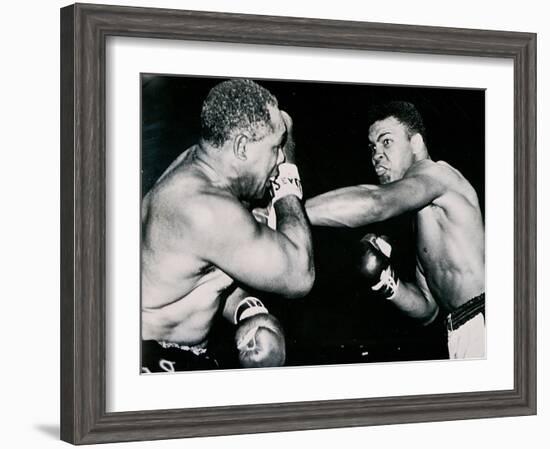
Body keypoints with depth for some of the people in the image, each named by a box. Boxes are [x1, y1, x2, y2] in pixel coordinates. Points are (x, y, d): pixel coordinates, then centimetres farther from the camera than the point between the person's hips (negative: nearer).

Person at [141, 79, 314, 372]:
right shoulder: (205, 207, -30)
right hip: (153, 362, -9)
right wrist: (287, 183, -14)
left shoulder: (199, 162, 1)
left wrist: (248, 311, -5)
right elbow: (299, 276, -23)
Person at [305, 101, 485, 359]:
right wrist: (388, 284, 4)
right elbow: (428, 308, 23)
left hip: (481, 322, -9)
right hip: (465, 334, 9)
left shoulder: (435, 172, -4)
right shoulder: (422, 222, 24)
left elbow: (375, 202, -26)